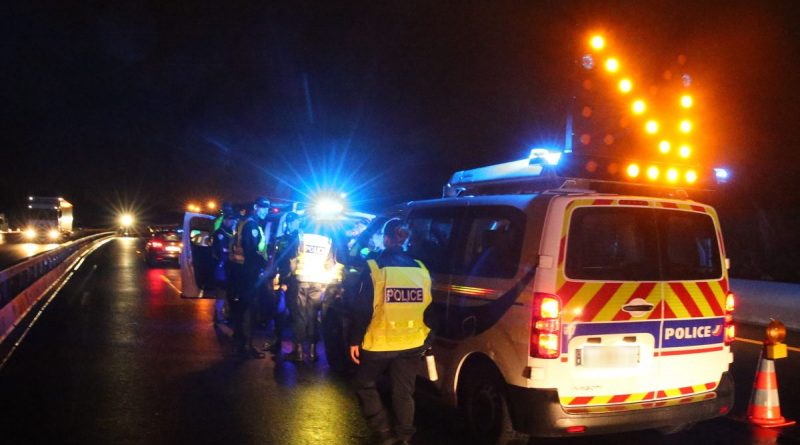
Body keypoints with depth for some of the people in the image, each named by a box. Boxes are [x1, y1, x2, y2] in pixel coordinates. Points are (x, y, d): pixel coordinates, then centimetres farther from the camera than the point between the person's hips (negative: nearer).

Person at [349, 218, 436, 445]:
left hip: (379, 343, -4)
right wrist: (426, 341, 19)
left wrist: (355, 340, -2)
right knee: (404, 392, 15)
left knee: (365, 385, 16)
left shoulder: (374, 267, -11)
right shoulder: (422, 270, 3)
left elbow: (362, 309, -12)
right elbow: (429, 311, 9)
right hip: (412, 344, 4)